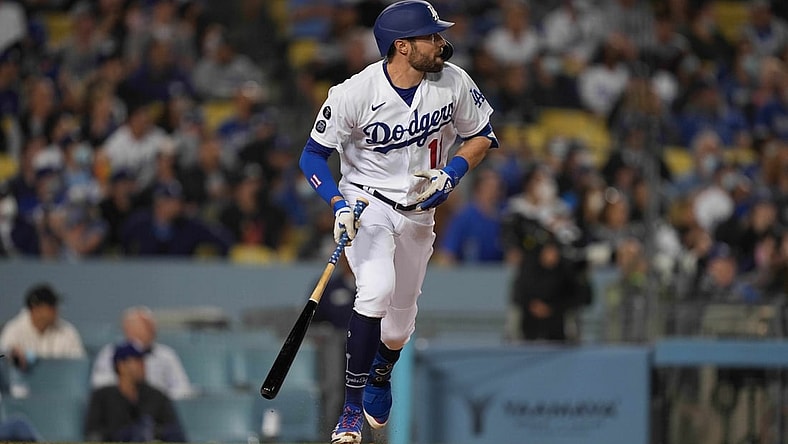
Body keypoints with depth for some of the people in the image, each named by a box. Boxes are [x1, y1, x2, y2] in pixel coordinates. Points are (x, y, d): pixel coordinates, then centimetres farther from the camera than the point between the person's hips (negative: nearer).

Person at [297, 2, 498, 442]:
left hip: (418, 209, 4)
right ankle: (352, 409, -19)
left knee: (400, 319, 14)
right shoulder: (355, 93, -22)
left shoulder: (453, 82, -13)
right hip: (366, 202, -4)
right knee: (377, 290, -29)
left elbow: (481, 136, 3)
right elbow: (313, 155, -12)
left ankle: (381, 373, 51)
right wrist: (339, 204, -26)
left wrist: (450, 174, -14)